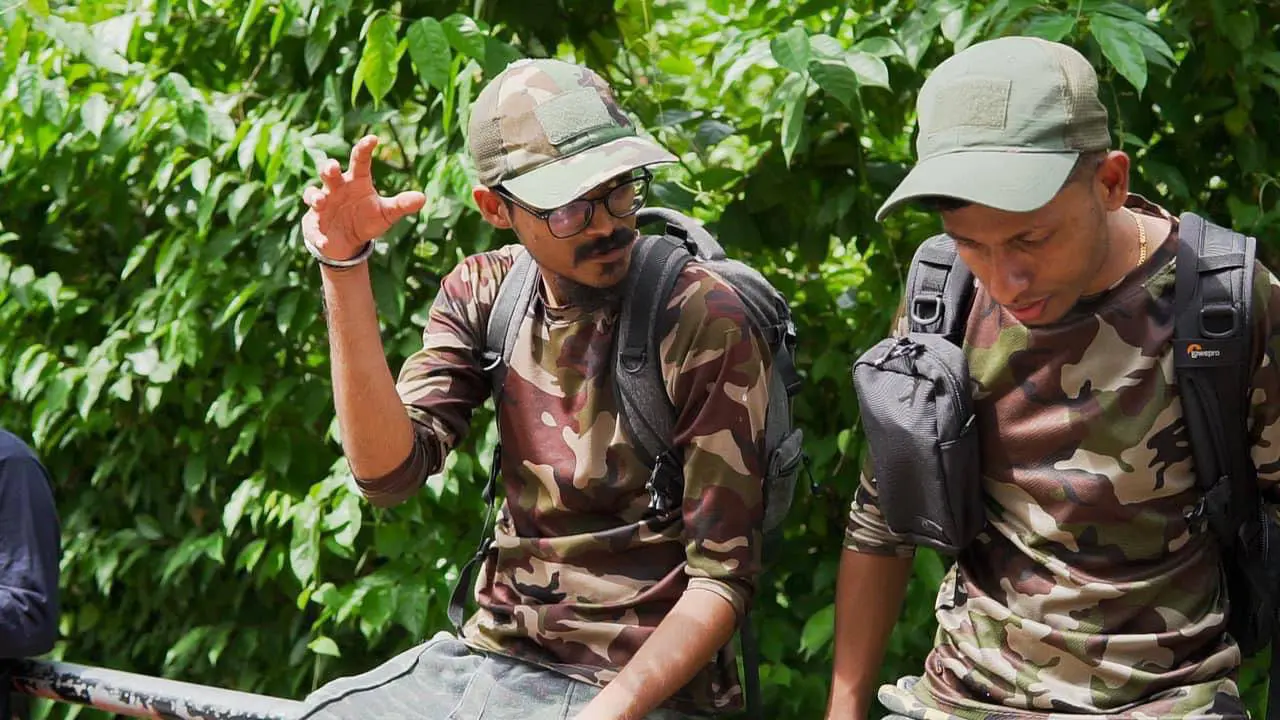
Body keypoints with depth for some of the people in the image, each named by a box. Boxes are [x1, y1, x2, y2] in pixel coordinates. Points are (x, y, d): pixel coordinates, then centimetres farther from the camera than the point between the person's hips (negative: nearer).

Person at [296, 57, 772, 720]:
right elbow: (388, 471, -10)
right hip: (486, 656, 5)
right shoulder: (481, 292, 3)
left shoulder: (702, 323, -13)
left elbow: (722, 577, -12)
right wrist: (344, 268, -16)